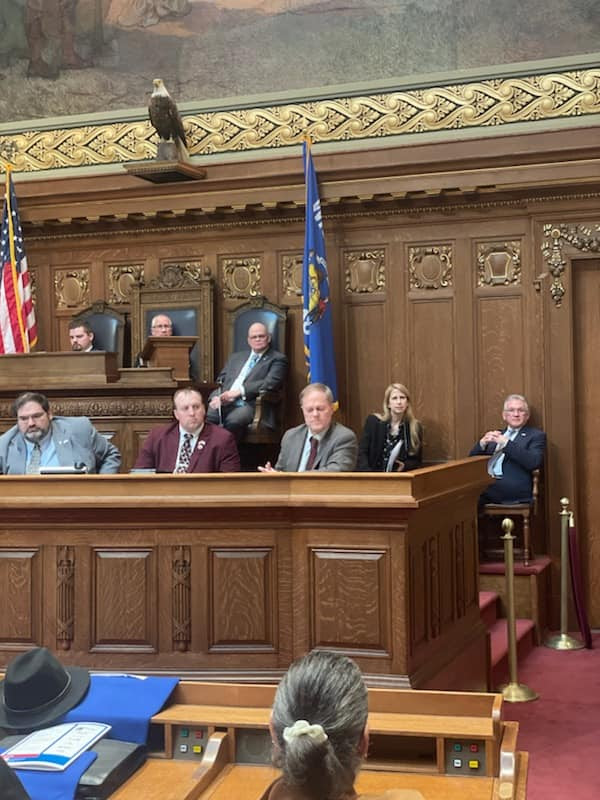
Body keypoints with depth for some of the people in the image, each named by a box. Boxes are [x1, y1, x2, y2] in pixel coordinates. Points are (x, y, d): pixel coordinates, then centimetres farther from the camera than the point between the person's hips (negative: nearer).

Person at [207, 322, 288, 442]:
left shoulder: (277, 359, 10)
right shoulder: (236, 357, 28)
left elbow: (270, 383, -6)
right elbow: (220, 381, 23)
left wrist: (240, 391, -15)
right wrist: (216, 397, -1)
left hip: (249, 405, -4)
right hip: (224, 403, 4)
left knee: (232, 421, -38)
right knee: (204, 418, -28)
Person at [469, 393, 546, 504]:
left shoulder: (536, 435, 11)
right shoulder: (497, 435, 27)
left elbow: (534, 462, -9)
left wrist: (506, 443, -14)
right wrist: (482, 443, -2)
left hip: (513, 493, -5)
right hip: (482, 487, 5)